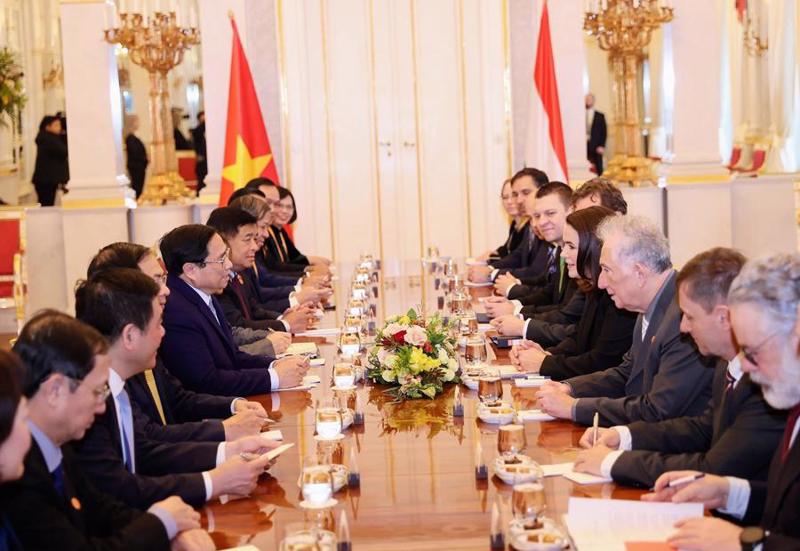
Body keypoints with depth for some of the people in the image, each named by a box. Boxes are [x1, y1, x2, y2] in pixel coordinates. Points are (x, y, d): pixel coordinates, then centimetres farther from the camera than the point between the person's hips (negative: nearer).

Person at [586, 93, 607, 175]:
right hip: (583, 146, 0)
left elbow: (604, 132, 5)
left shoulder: (600, 116, 9)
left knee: (598, 169, 0)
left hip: (596, 147, 0)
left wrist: (602, 146, -6)